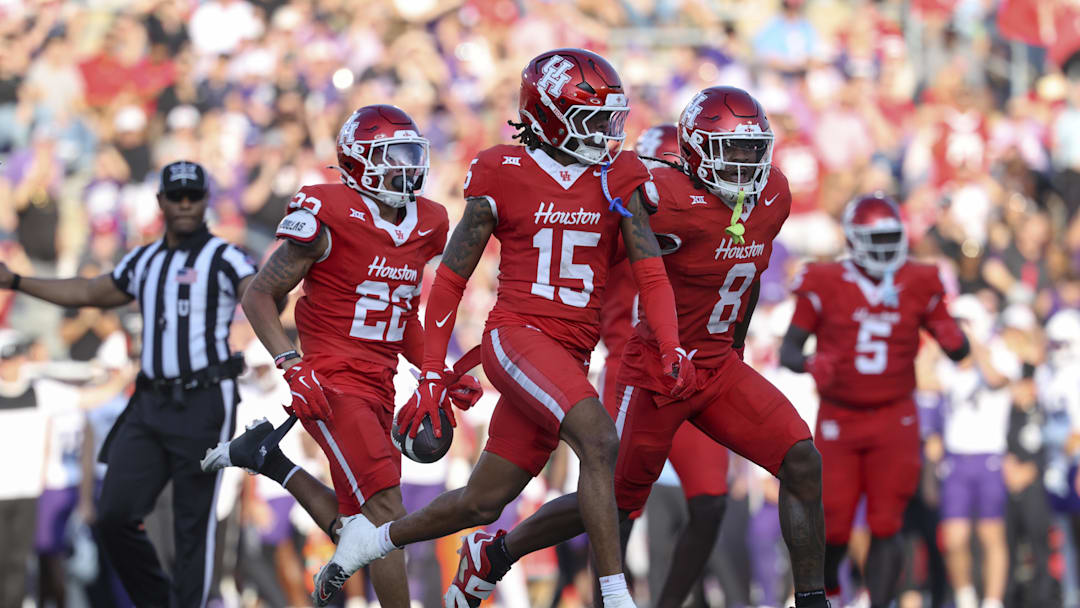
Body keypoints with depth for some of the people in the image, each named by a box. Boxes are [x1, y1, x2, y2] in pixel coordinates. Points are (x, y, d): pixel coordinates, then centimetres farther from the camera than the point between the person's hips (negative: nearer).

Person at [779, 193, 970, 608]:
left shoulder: (918, 286, 1)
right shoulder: (825, 285, -5)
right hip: (839, 419, -1)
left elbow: (959, 352, 7)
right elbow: (788, 350, -3)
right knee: (834, 527, -1)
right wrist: (809, 364, -26)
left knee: (886, 525, -7)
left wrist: (952, 339, -18)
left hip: (894, 419, 1)